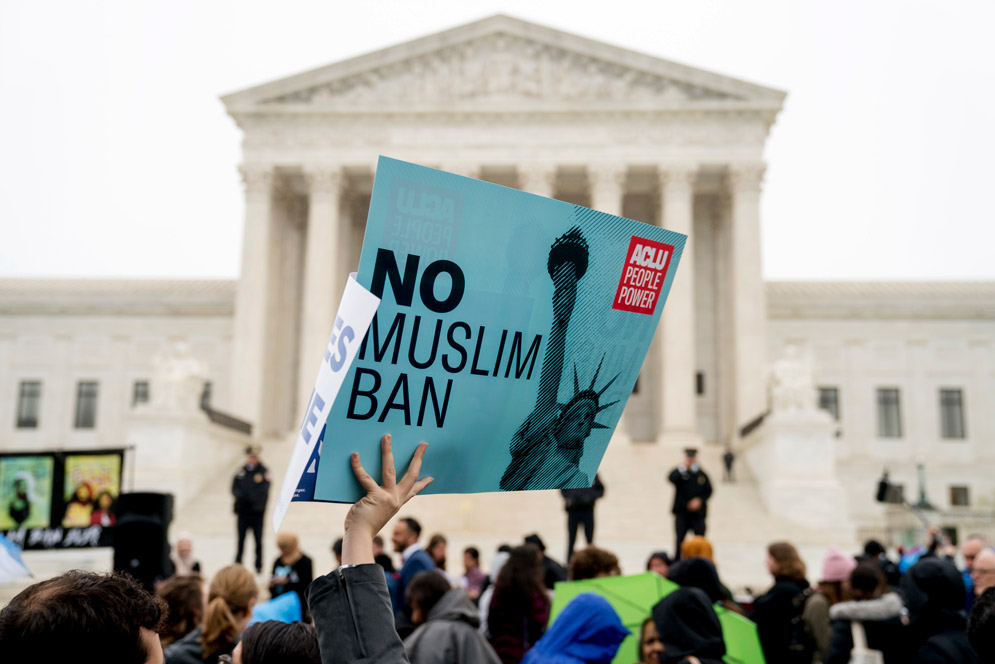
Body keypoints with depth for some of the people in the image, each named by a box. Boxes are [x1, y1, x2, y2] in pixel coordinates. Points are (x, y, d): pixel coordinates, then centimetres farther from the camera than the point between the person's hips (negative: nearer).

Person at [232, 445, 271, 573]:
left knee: (258, 540, 4)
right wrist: (241, 496, -16)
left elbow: (263, 490, -10)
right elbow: (234, 488, 3)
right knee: (241, 539, 8)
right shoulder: (241, 471, 5)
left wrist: (251, 497, -21)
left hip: (257, 511, -2)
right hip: (242, 511, 2)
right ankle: (237, 564, 20)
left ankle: (259, 566, 16)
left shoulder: (263, 471, -2)